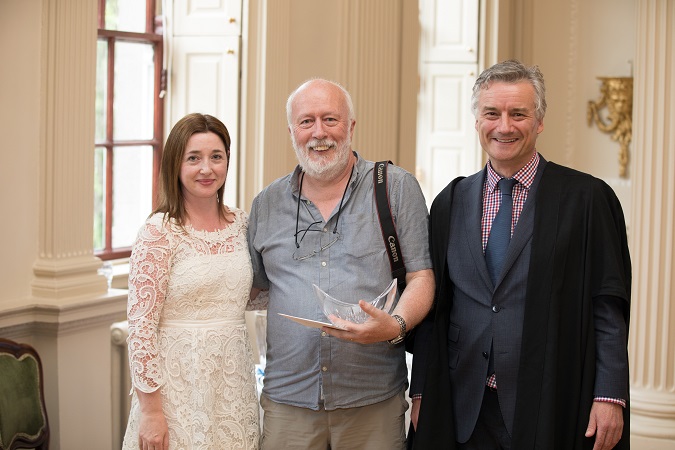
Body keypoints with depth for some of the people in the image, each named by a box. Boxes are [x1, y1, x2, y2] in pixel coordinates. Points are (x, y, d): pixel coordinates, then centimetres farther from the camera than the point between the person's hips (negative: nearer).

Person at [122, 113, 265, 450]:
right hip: (180, 382, -5)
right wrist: (150, 410, -14)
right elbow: (141, 327, -13)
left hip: (233, 382, 5)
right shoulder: (158, 233, -11)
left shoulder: (241, 224, 5)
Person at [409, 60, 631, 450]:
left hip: (550, 409, -3)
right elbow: (433, 307, 10)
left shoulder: (586, 198, -3)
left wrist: (609, 397, -11)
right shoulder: (450, 203, 8)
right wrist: (422, 392, 6)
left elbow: (608, 307, -5)